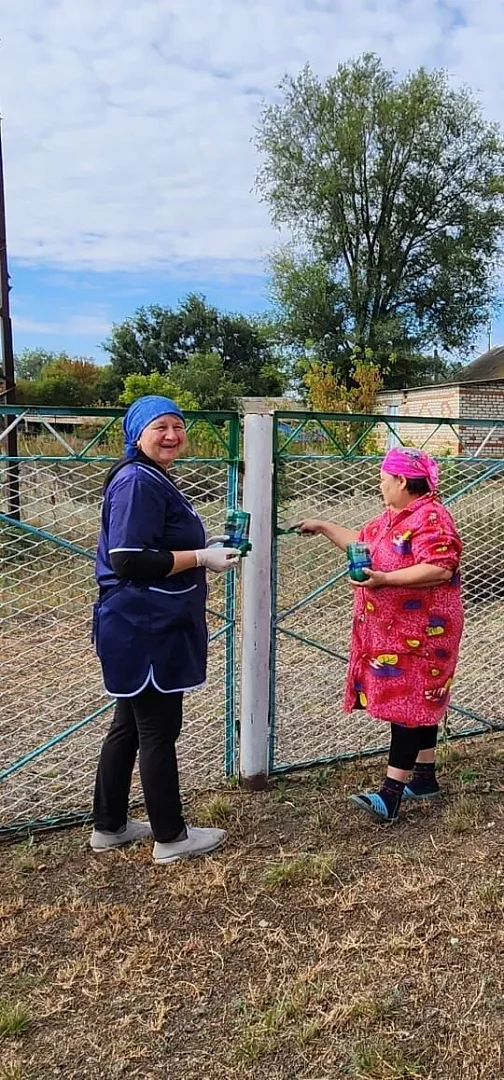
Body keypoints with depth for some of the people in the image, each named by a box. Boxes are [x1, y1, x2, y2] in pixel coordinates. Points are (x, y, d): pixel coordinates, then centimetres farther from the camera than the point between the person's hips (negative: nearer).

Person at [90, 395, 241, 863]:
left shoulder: (153, 480, 15)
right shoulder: (137, 482, -18)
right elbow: (128, 560, -26)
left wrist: (205, 549, 10)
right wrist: (201, 558, -20)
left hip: (147, 628, 11)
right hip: (145, 630, -11)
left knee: (129, 726, 18)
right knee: (159, 731, 2)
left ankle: (109, 826, 31)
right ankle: (171, 837, 18)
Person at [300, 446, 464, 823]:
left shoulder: (431, 517, -17)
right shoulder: (394, 517, 14)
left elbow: (440, 569, -27)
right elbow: (362, 542, 25)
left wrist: (384, 579, -29)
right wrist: (323, 527, 23)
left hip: (420, 631, -10)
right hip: (392, 629, 10)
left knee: (408, 703, -8)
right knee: (418, 701, 15)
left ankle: (391, 793, -6)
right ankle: (425, 777, 26)